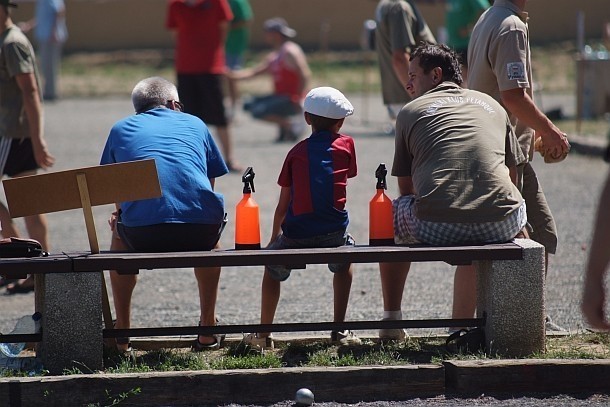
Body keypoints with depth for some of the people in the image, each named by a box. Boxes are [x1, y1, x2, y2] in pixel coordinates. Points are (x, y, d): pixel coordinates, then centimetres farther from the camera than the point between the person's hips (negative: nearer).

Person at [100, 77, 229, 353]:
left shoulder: (121, 129, 21)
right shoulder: (194, 124, 24)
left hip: (143, 236, -1)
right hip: (199, 231, 1)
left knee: (119, 237, 36)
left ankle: (121, 334, 33)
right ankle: (208, 329, 37)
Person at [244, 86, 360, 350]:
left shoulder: (297, 152, 12)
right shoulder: (345, 145, 9)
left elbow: (283, 204, 16)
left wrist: (275, 236, 28)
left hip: (296, 234, 0)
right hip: (334, 231, 0)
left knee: (273, 267, 27)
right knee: (343, 259, 32)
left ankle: (263, 335, 26)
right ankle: (339, 330, 24)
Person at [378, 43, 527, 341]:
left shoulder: (410, 111, 15)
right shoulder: (492, 105, 24)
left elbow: (406, 189, 20)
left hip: (435, 227, -2)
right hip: (499, 225, 2)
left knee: (392, 217, 31)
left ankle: (391, 322, 32)